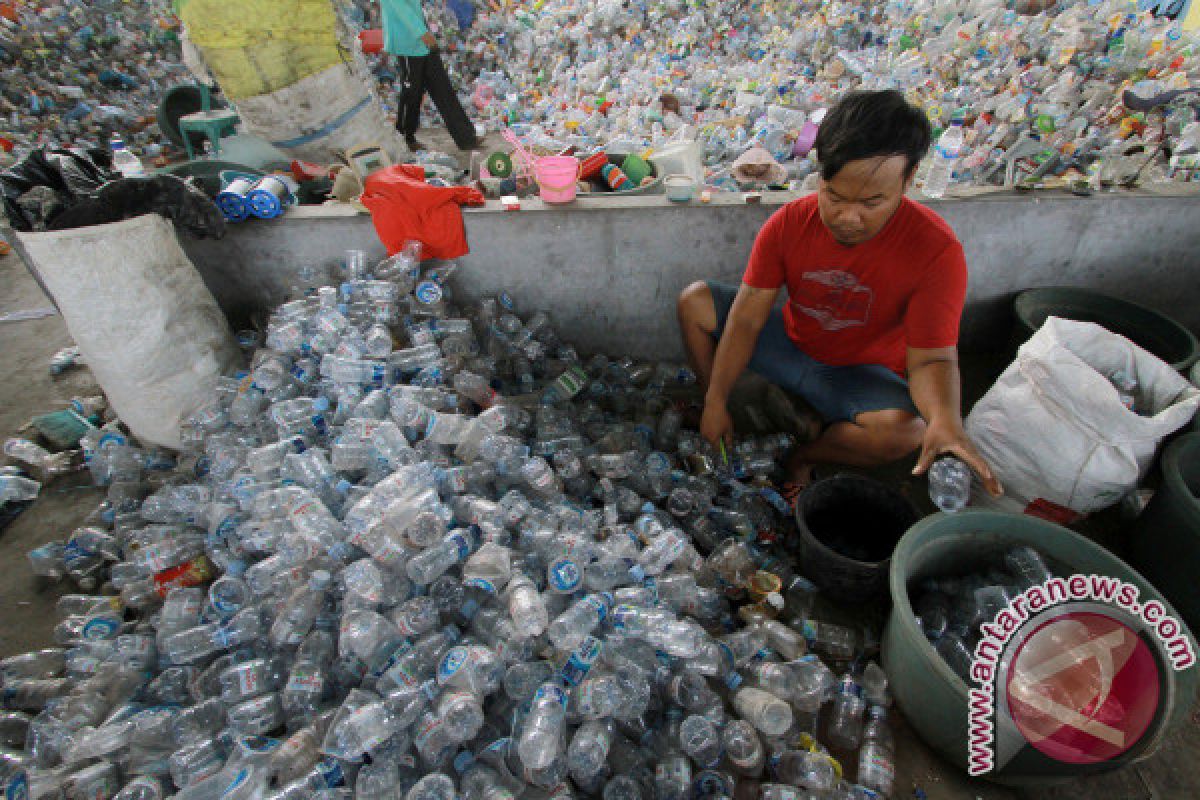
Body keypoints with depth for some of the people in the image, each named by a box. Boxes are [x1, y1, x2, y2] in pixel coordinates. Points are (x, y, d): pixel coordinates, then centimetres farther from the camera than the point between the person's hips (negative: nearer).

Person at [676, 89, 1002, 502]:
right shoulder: (787, 224, -18)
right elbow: (746, 320, -18)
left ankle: (801, 454, -4)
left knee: (906, 430, -35)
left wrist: (946, 419, -45)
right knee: (694, 301, -10)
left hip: (861, 373, -2)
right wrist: (716, 401, -21)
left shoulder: (937, 250, -24)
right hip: (791, 344, 3)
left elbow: (931, 356, -23)